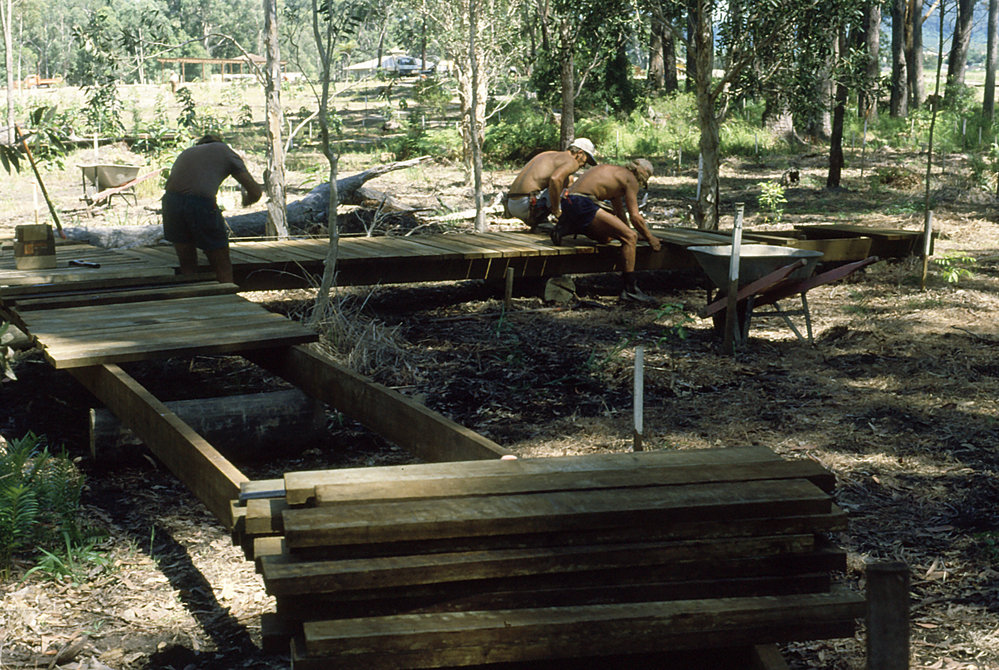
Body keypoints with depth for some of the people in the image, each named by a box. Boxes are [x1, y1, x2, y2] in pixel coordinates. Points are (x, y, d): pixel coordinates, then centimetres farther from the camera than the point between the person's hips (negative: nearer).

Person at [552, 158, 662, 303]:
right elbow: (635, 216, 1)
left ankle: (568, 227, 12)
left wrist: (626, 231, 51)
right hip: (583, 203, -10)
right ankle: (629, 290, -12)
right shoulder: (631, 179, 4)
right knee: (630, 237, -11)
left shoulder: (616, 172, 30)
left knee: (606, 238, 28)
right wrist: (650, 238, 12)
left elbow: (619, 212, 41)